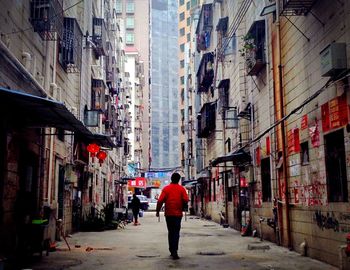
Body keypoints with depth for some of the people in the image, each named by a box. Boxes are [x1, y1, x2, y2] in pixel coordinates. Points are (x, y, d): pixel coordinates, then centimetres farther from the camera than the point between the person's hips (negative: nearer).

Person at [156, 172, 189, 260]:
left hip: (168, 214, 1)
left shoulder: (166, 188, -1)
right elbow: (186, 201, -7)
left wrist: (157, 211, 3)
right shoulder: (181, 189, -1)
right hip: (178, 213, -1)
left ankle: (172, 251, 20)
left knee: (170, 232, 14)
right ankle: (174, 252, -13)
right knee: (176, 233, 0)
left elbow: (160, 201, -7)